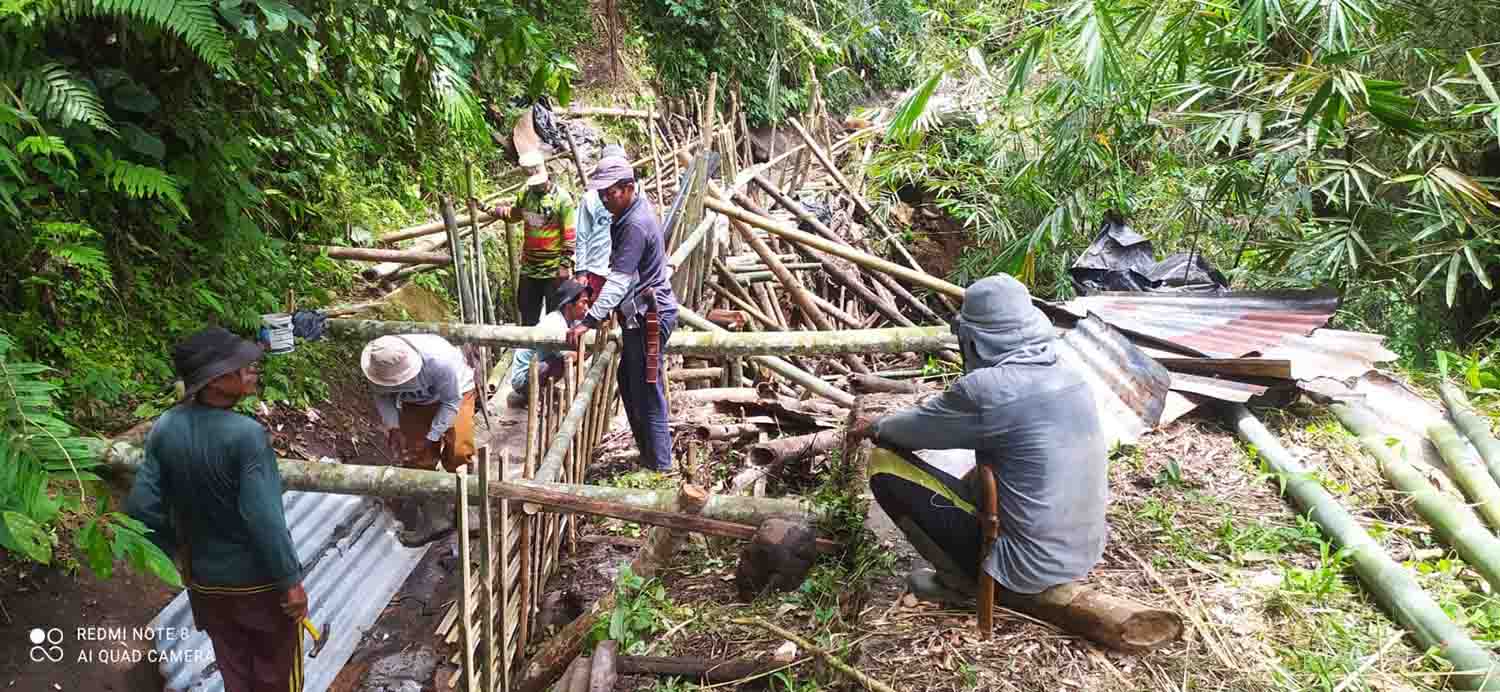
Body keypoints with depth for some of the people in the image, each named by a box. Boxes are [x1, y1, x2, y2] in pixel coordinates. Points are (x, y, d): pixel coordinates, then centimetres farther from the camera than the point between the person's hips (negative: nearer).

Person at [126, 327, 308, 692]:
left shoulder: (164, 430, -8)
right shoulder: (247, 435, -27)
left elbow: (141, 507, -5)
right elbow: (264, 518, -28)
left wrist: (178, 550, 11)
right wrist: (290, 580, -18)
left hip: (205, 580, 5)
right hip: (261, 580, -5)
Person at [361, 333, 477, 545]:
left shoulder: (439, 361, -41)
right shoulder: (380, 365, -28)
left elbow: (451, 402, -26)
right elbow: (382, 396, -6)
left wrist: (430, 438, -25)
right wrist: (393, 428, -19)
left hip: (455, 392, -4)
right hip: (416, 402, 5)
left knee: (457, 452, -15)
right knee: (416, 457, -3)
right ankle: (433, 519, 6)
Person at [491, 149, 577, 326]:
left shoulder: (562, 198, -14)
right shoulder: (525, 194, 4)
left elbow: (570, 235, -14)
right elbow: (514, 214, 24)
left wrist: (566, 264, -16)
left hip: (554, 270, -6)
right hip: (529, 267, 6)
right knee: (527, 314, 16)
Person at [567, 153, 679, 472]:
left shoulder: (635, 225, -23)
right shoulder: (635, 208, 9)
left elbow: (619, 281, -30)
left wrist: (589, 321, -32)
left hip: (649, 318, -11)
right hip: (640, 314, 11)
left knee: (647, 392, -2)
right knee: (628, 383, 19)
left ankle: (659, 466, 9)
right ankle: (647, 453, 31)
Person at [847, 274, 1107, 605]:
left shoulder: (986, 389, -21)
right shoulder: (1070, 377, 2)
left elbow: (919, 427, -3)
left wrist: (875, 428, 18)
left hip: (1029, 565, -8)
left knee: (884, 465, -3)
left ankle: (961, 580, 7)